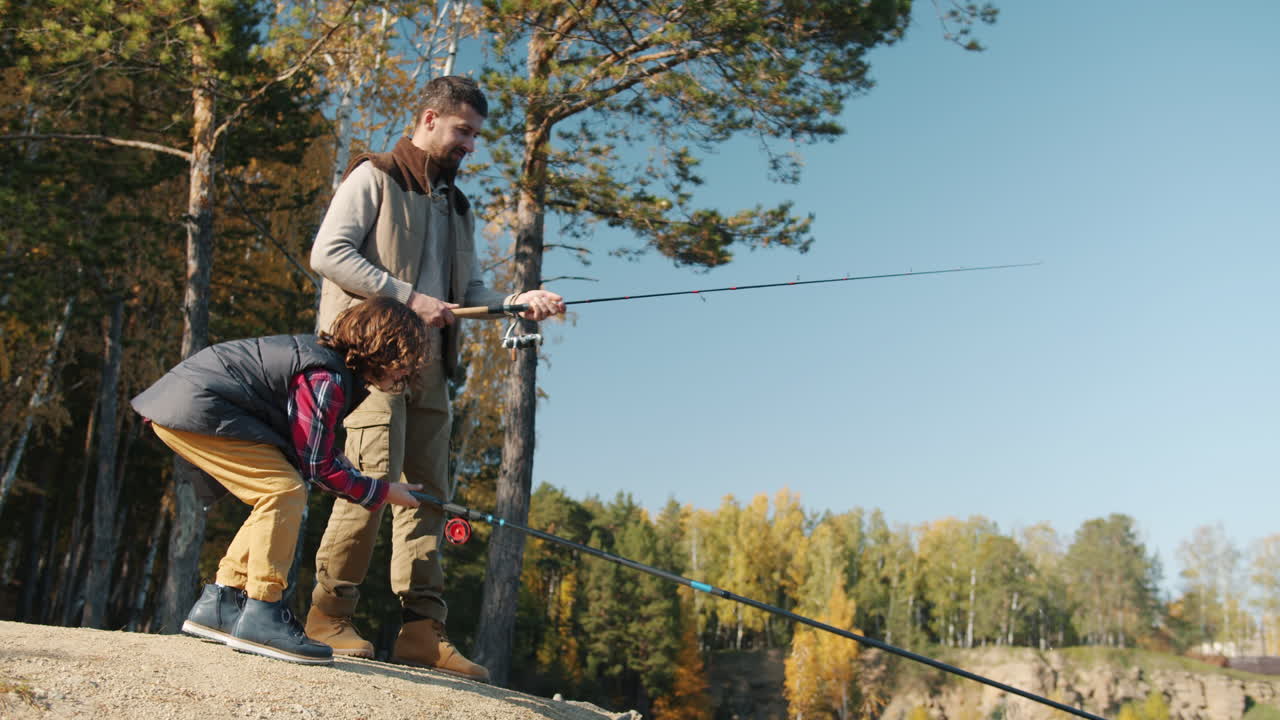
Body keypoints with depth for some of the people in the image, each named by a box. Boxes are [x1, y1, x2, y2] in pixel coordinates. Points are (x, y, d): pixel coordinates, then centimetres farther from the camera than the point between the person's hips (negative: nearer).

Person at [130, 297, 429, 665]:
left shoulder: (326, 355, 10)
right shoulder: (327, 379, -20)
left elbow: (318, 449, 17)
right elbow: (317, 465, -16)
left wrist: (360, 483, 8)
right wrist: (381, 493, -6)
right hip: (195, 410, -11)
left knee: (275, 500, 12)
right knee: (285, 491, -17)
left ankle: (219, 604, 16)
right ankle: (260, 616, -14)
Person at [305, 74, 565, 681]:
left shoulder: (456, 206, 25)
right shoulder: (375, 177, 4)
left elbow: (469, 291, 20)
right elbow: (328, 253, -8)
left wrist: (518, 303, 0)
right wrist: (409, 298, -14)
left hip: (428, 365, 7)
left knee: (427, 491, 2)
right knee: (374, 478, -15)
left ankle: (422, 629, 3)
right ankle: (329, 612, -2)